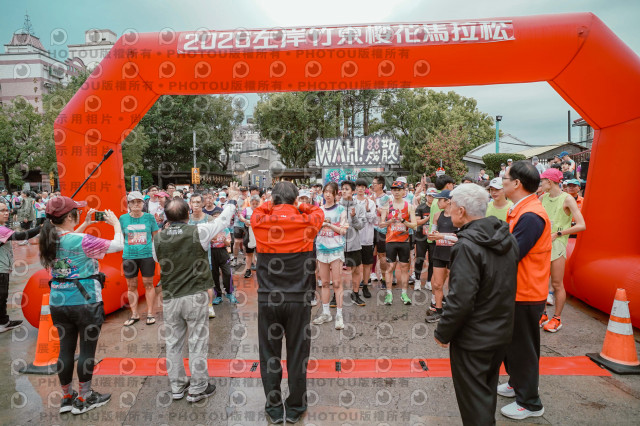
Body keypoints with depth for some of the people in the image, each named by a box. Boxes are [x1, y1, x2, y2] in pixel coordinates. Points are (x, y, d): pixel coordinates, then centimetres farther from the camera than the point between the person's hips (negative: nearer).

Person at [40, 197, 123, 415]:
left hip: (58, 302, 7)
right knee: (87, 350, 7)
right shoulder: (83, 240, -20)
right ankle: (84, 399, 19)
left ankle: (67, 398, 28)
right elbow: (118, 245, -14)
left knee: (66, 348, 15)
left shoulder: (49, 239, 1)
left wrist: (85, 224, 20)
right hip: (85, 302, -7)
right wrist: (116, 223, 0)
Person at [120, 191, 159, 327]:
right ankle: (134, 314, 22)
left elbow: (155, 236, 7)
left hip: (147, 255, -2)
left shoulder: (149, 217, 0)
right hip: (129, 256, 2)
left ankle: (150, 313, 16)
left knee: (148, 284, 4)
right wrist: (123, 251, 5)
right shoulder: (123, 218, 4)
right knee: (131, 285, 8)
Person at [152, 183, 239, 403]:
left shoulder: (158, 239, -3)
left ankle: (177, 386, 29)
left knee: (174, 342, 16)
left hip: (170, 298, 4)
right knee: (197, 343, 7)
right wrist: (232, 199, 16)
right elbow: (223, 221, 1)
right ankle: (197, 389, 17)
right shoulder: (198, 232, -13)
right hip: (195, 296, -3)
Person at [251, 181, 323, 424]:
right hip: (298, 299, 0)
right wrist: (298, 207, 18)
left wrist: (273, 205, 19)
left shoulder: (260, 223, -5)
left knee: (269, 355, 13)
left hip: (268, 299, 1)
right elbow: (318, 212, 17)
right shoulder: (307, 223, -6)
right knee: (298, 354, 11)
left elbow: (257, 211, 19)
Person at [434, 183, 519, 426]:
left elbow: (461, 301, -28)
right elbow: (505, 284, 10)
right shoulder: (507, 237, 0)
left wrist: (443, 333, -15)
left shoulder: (468, 246, -26)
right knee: (488, 389, 26)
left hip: (473, 339, -8)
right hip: (502, 331, 8)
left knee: (473, 399, 9)